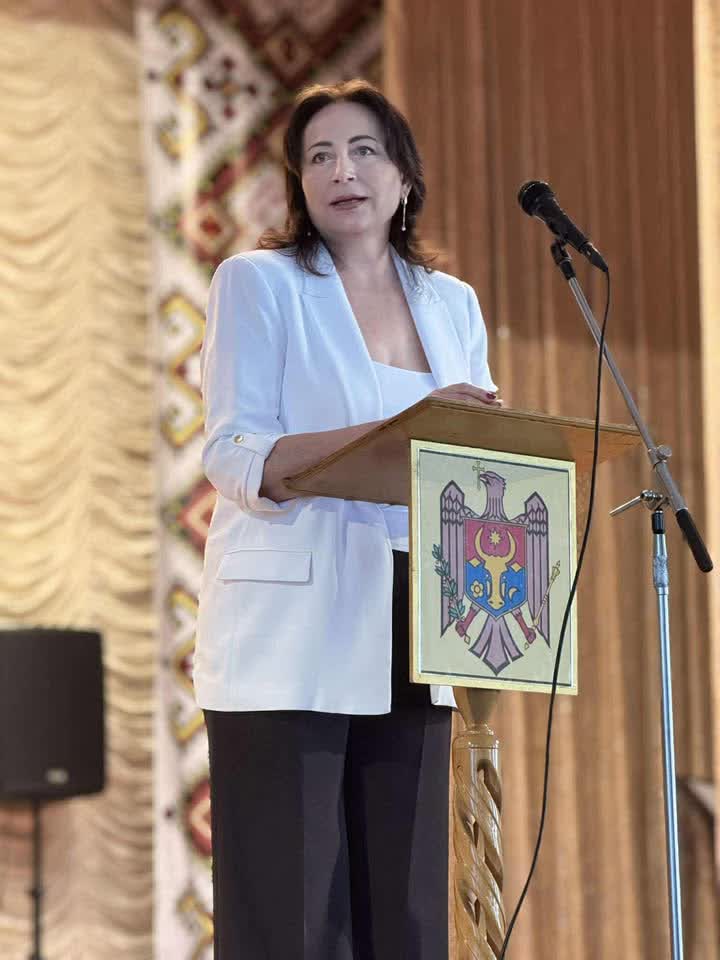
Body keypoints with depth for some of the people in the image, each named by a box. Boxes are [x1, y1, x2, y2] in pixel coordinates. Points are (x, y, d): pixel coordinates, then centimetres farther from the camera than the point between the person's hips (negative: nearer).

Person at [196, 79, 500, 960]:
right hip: (289, 645, -4)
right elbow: (235, 458, -9)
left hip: (404, 650, 5)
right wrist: (397, 432, -21)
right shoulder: (258, 282, 2)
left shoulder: (451, 303, 16)